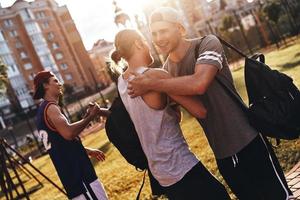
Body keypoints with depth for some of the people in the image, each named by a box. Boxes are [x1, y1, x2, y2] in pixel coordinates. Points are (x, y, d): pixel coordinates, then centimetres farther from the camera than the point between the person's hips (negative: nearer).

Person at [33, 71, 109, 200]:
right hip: (77, 171, -10)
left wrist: (87, 151, 26)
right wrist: (90, 116, -17)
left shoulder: (43, 110, 20)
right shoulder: (50, 107, -12)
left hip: (72, 172, 10)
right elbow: (68, 133, -30)